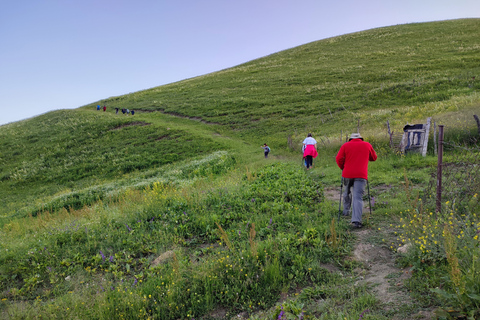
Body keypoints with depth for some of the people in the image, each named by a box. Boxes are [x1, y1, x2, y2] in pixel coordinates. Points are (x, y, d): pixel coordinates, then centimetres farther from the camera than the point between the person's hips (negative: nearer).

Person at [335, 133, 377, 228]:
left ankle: (346, 211, 37)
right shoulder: (367, 145, 12)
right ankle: (356, 221, -17)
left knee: (347, 193, 24)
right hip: (361, 175, -1)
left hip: (347, 174, 1)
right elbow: (374, 157, 22)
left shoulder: (346, 145, 8)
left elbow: (338, 159, 0)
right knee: (358, 197, -7)